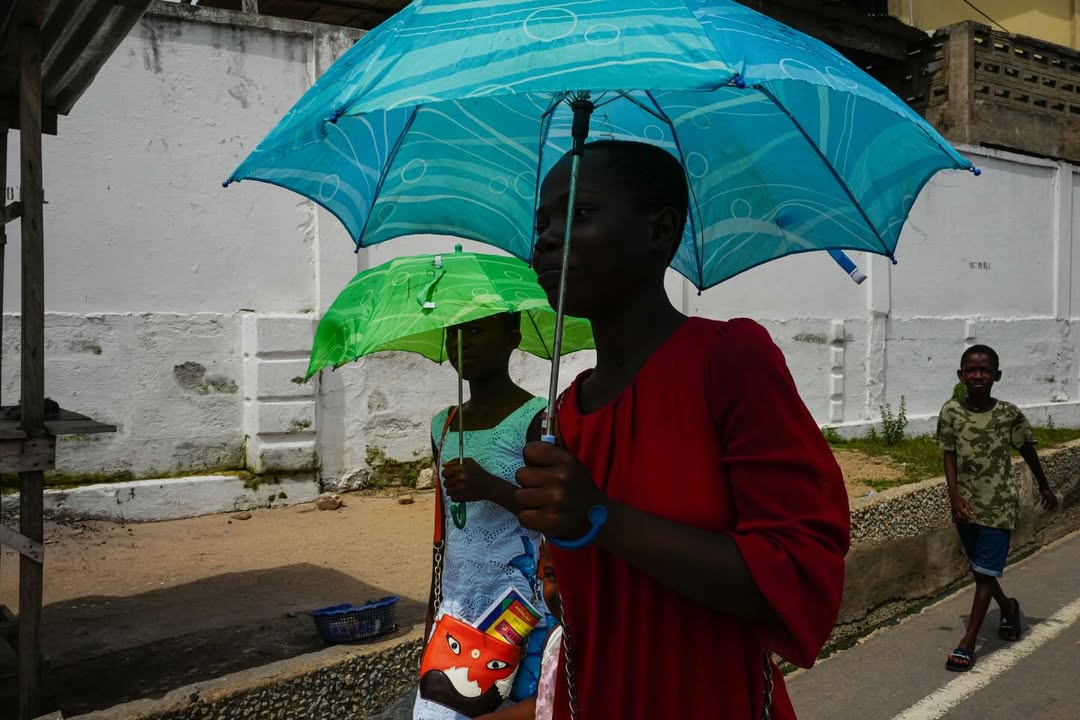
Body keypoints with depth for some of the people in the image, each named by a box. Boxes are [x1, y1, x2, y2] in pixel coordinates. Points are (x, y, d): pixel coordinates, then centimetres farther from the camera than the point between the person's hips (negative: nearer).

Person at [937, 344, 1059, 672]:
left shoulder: (1009, 413, -11)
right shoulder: (951, 411, -8)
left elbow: (1027, 450, 4)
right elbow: (949, 457, -6)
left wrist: (1044, 486, 16)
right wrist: (955, 497, -16)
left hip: (999, 504, -3)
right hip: (966, 504, 3)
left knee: (985, 573, -3)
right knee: (979, 570, 18)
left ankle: (968, 643, 2)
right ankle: (1008, 607, 48)